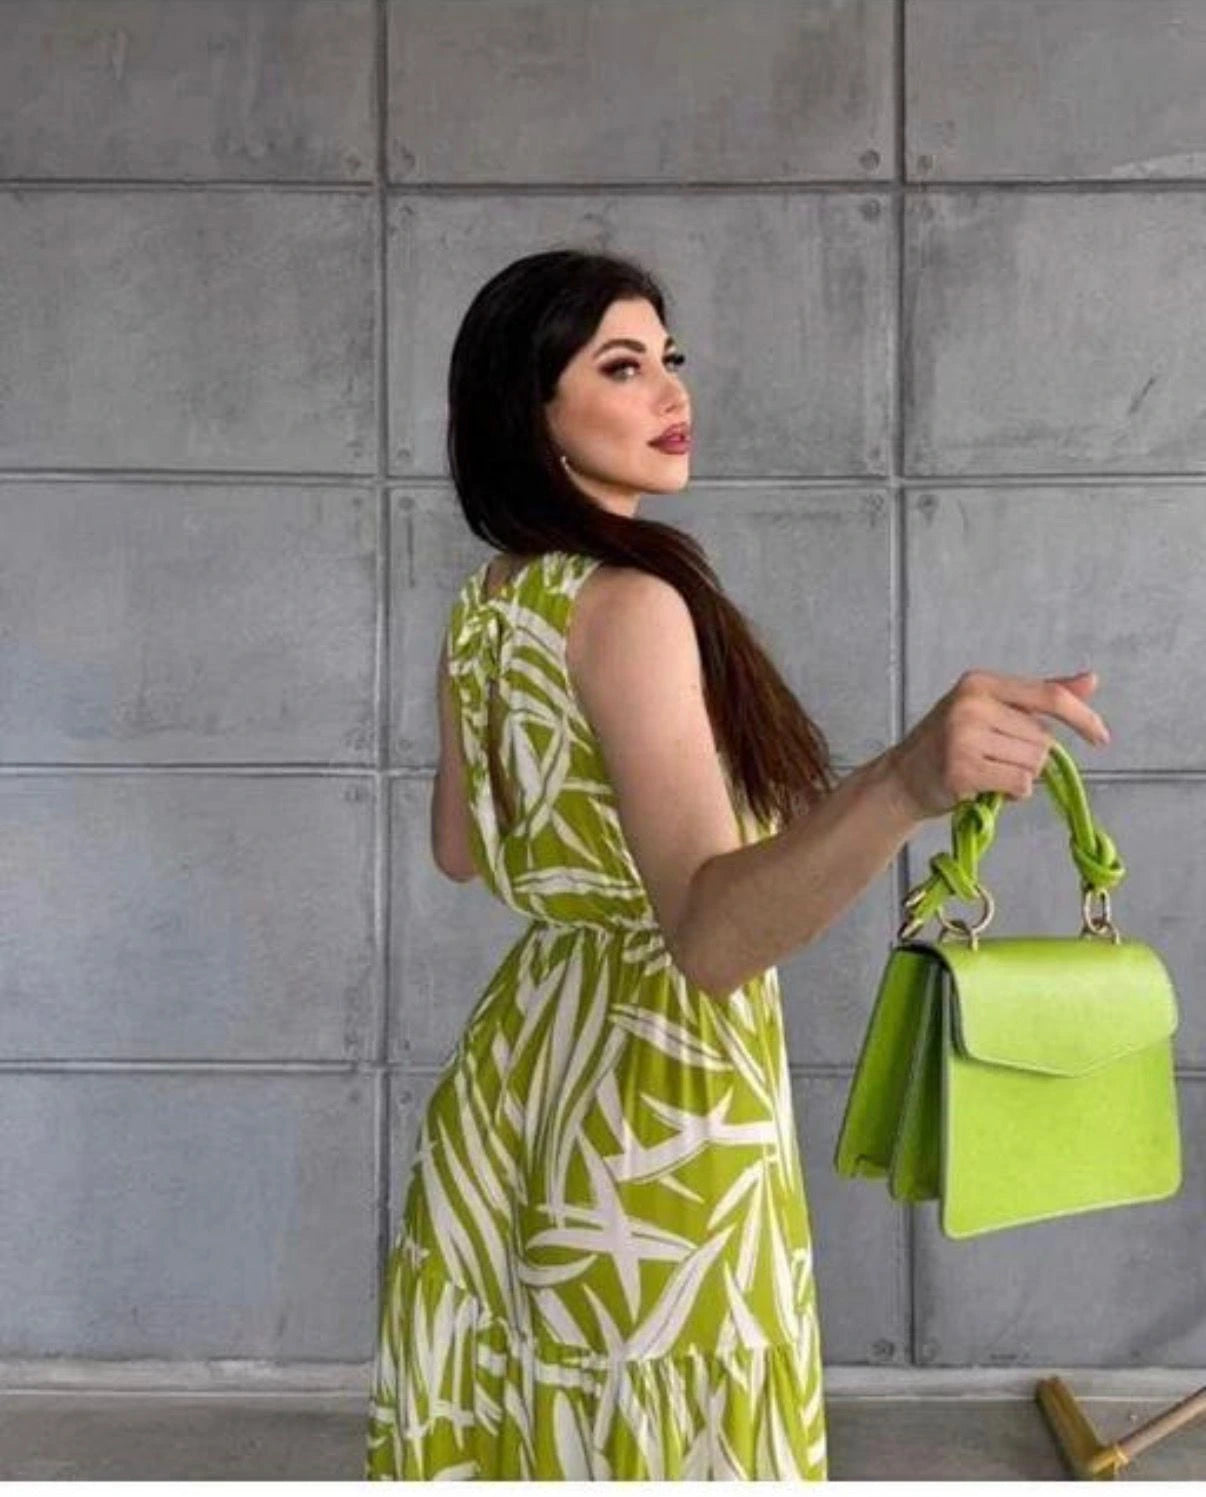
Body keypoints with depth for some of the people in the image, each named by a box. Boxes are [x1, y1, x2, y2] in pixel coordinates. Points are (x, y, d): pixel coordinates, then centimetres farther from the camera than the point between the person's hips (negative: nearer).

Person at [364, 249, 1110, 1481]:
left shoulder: (484, 608, 3)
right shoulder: (628, 603, -23)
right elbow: (711, 932, -36)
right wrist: (909, 782, -50)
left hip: (520, 1065, 8)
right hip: (650, 1090, -8)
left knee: (519, 1420, 23)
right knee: (653, 1435, 10)